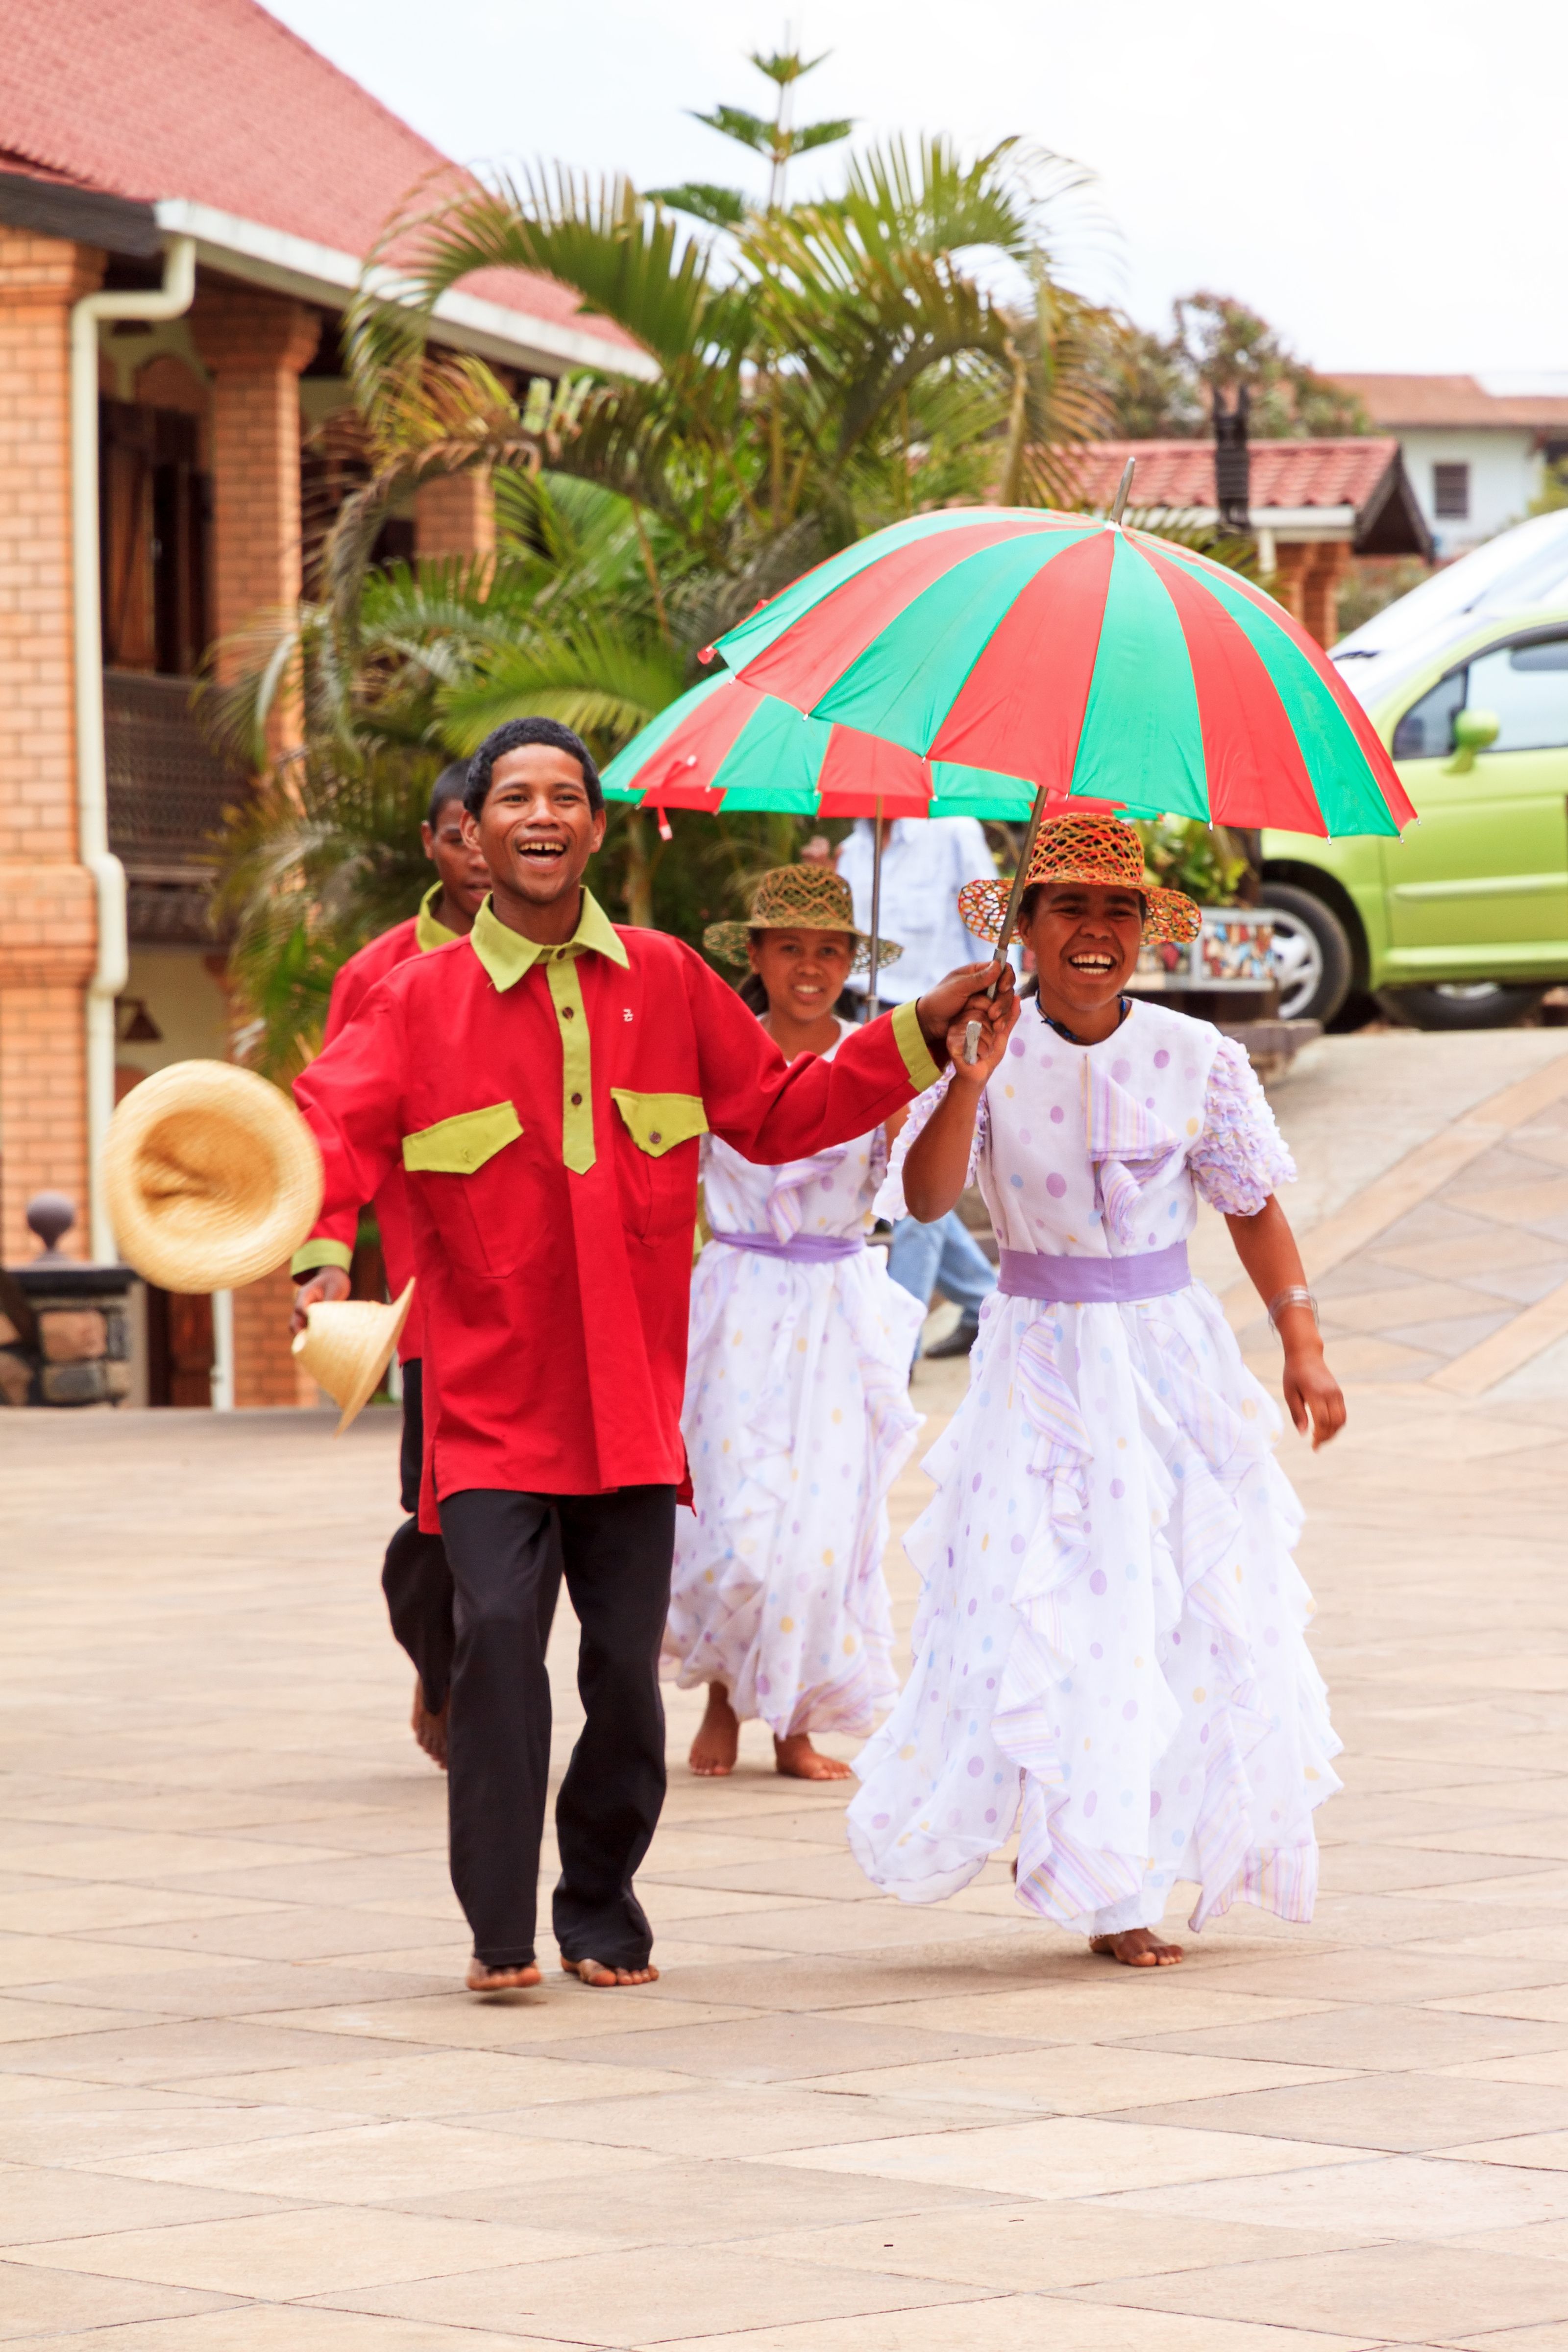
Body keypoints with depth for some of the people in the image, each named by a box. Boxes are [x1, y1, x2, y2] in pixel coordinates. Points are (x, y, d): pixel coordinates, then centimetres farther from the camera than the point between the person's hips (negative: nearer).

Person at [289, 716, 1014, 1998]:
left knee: (625, 1661, 1)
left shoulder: (667, 982, 9)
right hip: (491, 1398, -2)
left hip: (631, 1398, 2)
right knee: (497, 1629, -17)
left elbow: (777, 1112, 18)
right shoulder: (423, 999, 0)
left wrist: (917, 1037, 11)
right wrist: (321, 1246, -31)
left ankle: (602, 1901, 23)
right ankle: (501, 1928, -8)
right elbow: (335, 1124, -12)